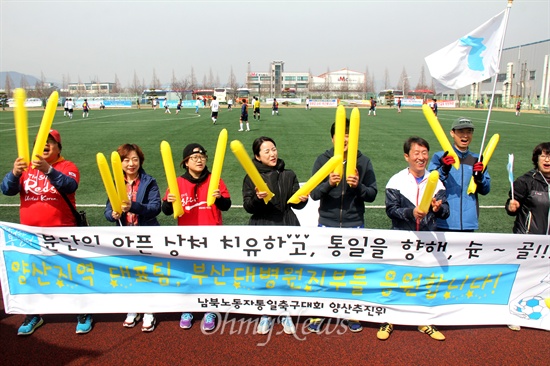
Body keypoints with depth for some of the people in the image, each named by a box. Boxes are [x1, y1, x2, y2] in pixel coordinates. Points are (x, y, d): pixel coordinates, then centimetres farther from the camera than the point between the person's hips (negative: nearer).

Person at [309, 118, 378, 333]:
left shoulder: (363, 161, 0)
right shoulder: (323, 160, -1)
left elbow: (372, 194, 0)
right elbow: (314, 193, -6)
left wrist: (358, 186, -20)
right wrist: (328, 183, -25)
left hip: (354, 224, 1)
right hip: (327, 224, 0)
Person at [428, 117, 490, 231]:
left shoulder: (476, 160, 10)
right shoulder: (440, 157, -2)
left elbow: (485, 190, 8)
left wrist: (480, 177, -12)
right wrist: (444, 170, -27)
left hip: (469, 222, 4)